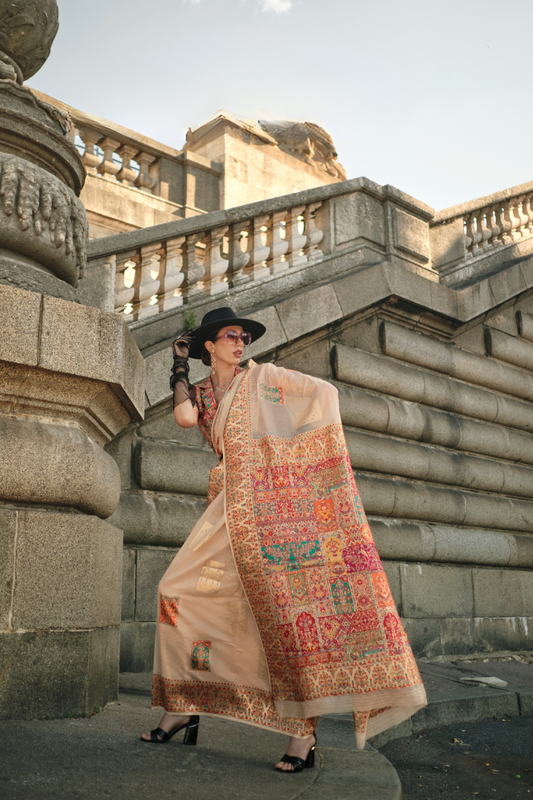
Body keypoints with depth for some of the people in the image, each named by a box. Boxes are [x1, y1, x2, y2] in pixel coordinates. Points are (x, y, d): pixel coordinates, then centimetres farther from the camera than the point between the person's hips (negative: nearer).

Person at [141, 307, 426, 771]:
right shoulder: (201, 393, 15)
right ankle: (184, 710, 12)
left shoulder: (261, 377, 5)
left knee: (285, 598, -13)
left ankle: (304, 730, -9)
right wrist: (180, 368, 5)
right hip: (229, 507, 5)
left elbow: (326, 391, -1)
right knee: (180, 589, 0)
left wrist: (294, 448, -5)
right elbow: (184, 417, -7)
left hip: (271, 501, -5)